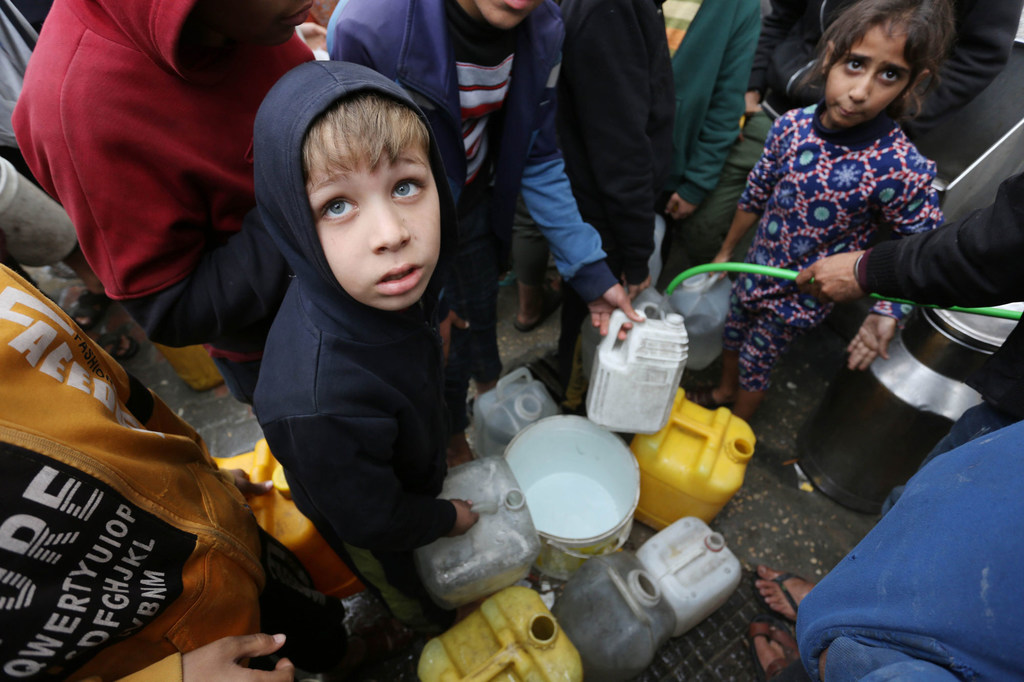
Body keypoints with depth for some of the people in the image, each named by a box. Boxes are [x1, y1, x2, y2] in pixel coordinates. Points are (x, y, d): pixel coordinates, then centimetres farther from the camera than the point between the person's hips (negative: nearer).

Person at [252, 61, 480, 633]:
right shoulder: (317, 402, -49)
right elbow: (372, 521, -30)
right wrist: (448, 517, -14)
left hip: (416, 465, 5)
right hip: (379, 536, -5)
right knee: (413, 592, 31)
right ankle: (440, 628, 66)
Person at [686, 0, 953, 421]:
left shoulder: (904, 170, -27)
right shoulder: (791, 126, -15)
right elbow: (755, 195, -1)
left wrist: (884, 316, -28)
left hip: (802, 295, -4)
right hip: (755, 271, 4)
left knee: (756, 364, 15)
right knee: (732, 335, 26)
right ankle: (722, 391, 57)